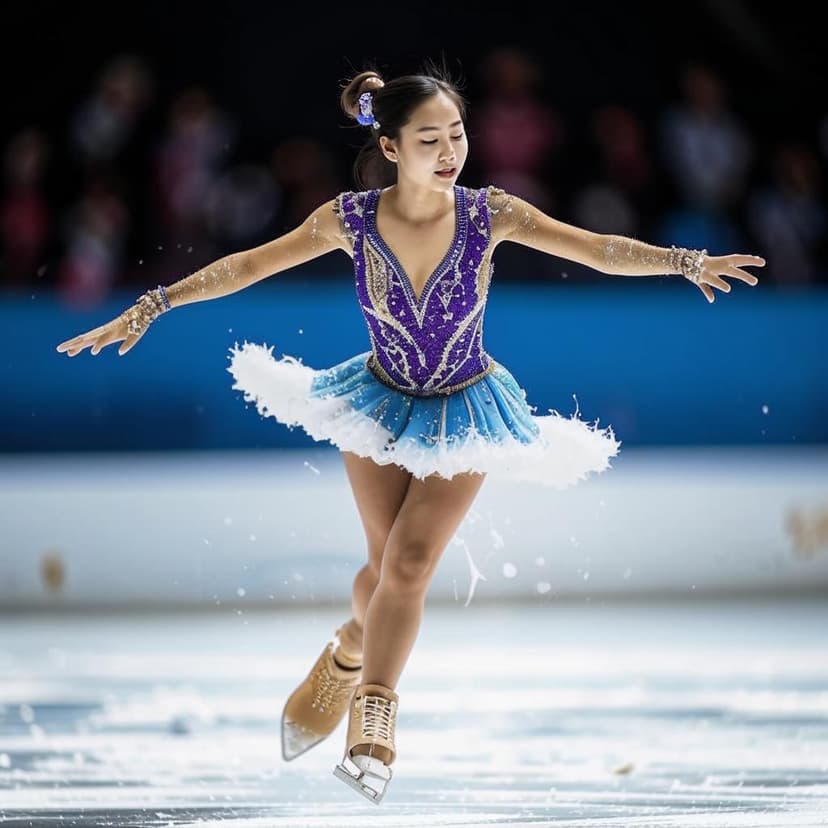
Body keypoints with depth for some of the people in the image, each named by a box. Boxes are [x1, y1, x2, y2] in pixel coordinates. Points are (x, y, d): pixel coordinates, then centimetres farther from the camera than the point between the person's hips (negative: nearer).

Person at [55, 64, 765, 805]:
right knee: (392, 566, 6)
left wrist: (688, 261, -33)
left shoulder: (490, 213, -19)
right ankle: (352, 650, 39)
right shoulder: (351, 219, -18)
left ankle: (371, 727, 1)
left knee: (408, 563, -10)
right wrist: (154, 305, -12)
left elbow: (599, 250, -20)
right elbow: (247, 266, -9)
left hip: (464, 415, -1)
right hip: (383, 405, 1)